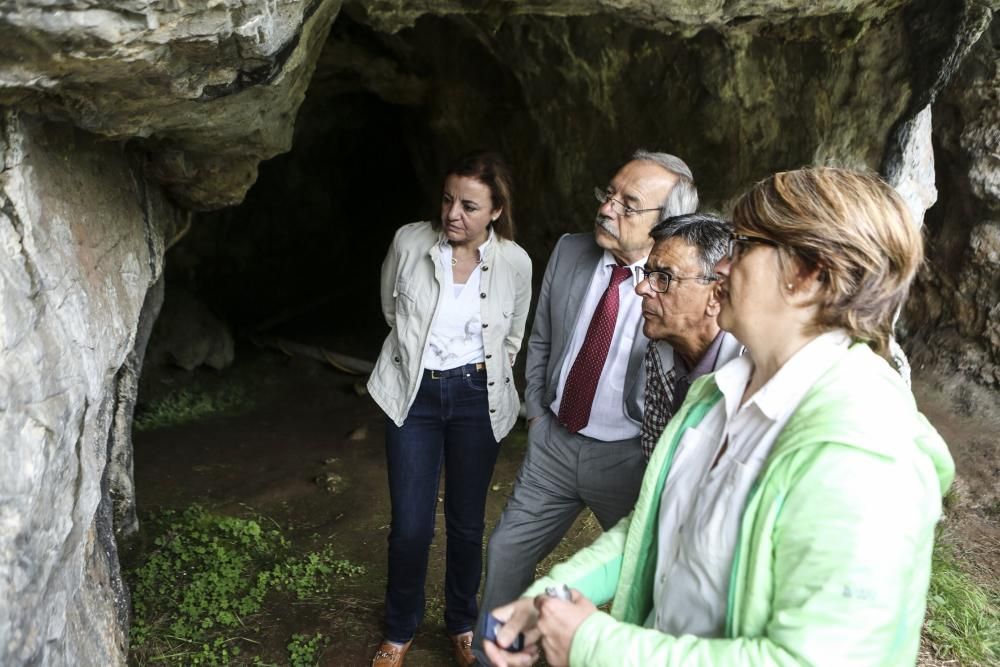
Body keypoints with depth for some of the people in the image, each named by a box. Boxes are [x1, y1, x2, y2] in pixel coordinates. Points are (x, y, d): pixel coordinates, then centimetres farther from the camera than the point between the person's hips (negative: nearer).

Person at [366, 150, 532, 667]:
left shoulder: (515, 263, -9)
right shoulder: (409, 242, -10)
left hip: (478, 397, 1)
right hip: (414, 393, 0)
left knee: (467, 523, 11)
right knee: (410, 527, 0)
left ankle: (462, 624, 37)